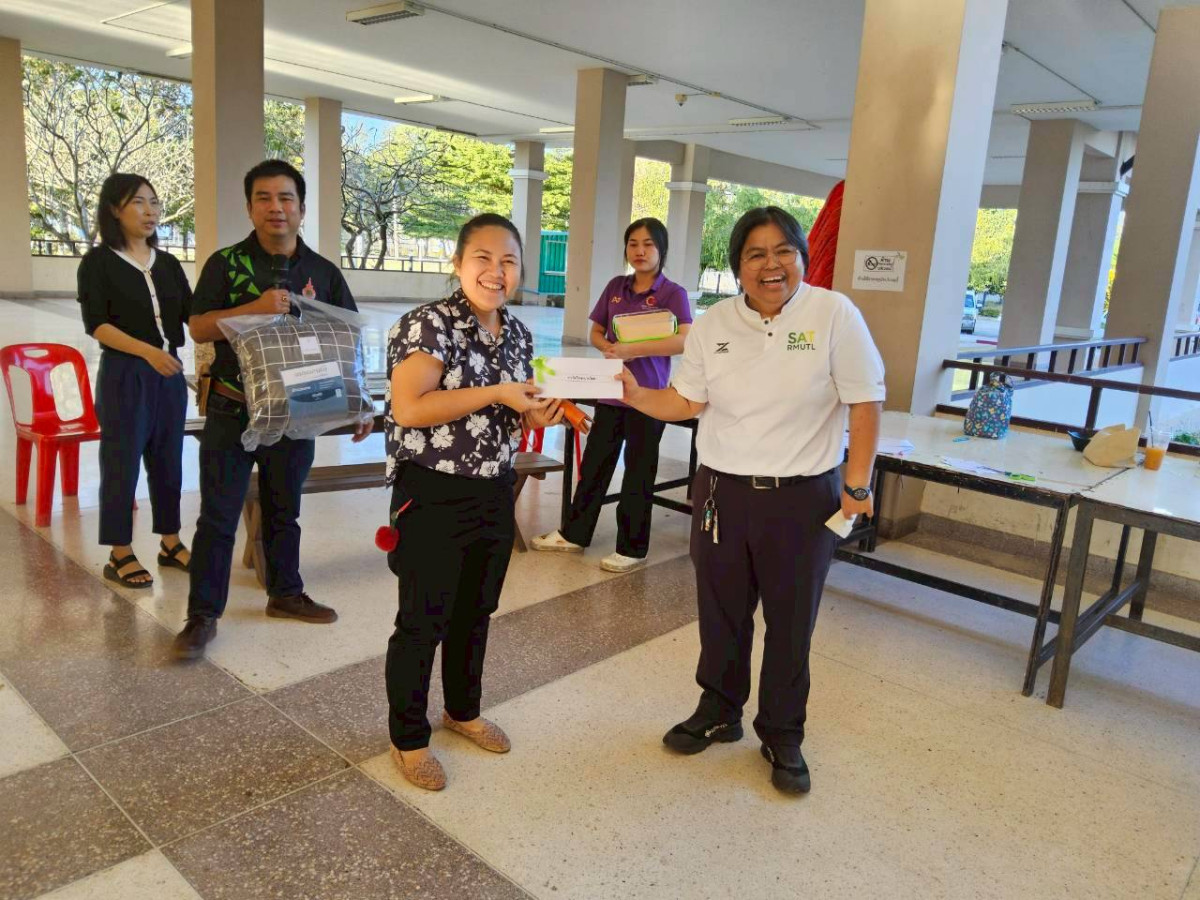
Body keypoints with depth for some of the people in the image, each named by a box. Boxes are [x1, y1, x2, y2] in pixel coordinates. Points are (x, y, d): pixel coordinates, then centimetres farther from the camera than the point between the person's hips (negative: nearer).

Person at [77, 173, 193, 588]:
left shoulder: (168, 264, 12)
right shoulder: (98, 262, -3)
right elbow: (97, 324, -11)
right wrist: (147, 351, -24)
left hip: (170, 373, 5)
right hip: (124, 375, -5)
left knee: (168, 459, 10)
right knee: (122, 462, -1)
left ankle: (170, 543, 22)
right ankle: (120, 555, 9)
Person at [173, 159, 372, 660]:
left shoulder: (324, 273, 4)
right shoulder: (226, 263, -2)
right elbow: (198, 328, -8)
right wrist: (256, 308, -23)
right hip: (233, 411, -2)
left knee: (284, 510, 16)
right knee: (218, 515, 2)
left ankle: (285, 593, 32)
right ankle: (203, 614, 11)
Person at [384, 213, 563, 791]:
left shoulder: (518, 334, 7)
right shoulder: (429, 324, -14)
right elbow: (407, 407, -24)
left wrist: (539, 416, -5)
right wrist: (496, 394, -24)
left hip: (495, 494, 7)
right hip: (433, 498, -6)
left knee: (476, 612, 20)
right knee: (423, 622, 6)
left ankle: (463, 710, 42)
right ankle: (408, 739, 26)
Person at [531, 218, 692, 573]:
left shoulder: (673, 293, -7)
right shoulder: (616, 287, 9)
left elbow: (685, 341, -21)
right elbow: (595, 332, 14)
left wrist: (633, 350, -25)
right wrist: (609, 348, -9)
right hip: (610, 391, 5)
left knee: (638, 475, 5)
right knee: (593, 464, 13)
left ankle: (633, 549, 18)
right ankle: (573, 534, 27)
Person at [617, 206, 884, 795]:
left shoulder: (834, 314, -9)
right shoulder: (713, 324, 2)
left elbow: (865, 403, -7)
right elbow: (685, 401, 2)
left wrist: (857, 485, -9)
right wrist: (635, 396, -16)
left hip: (803, 497, -3)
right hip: (721, 492, 3)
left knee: (790, 624, 11)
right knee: (721, 614, 15)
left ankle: (782, 736, 31)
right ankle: (718, 712, 38)